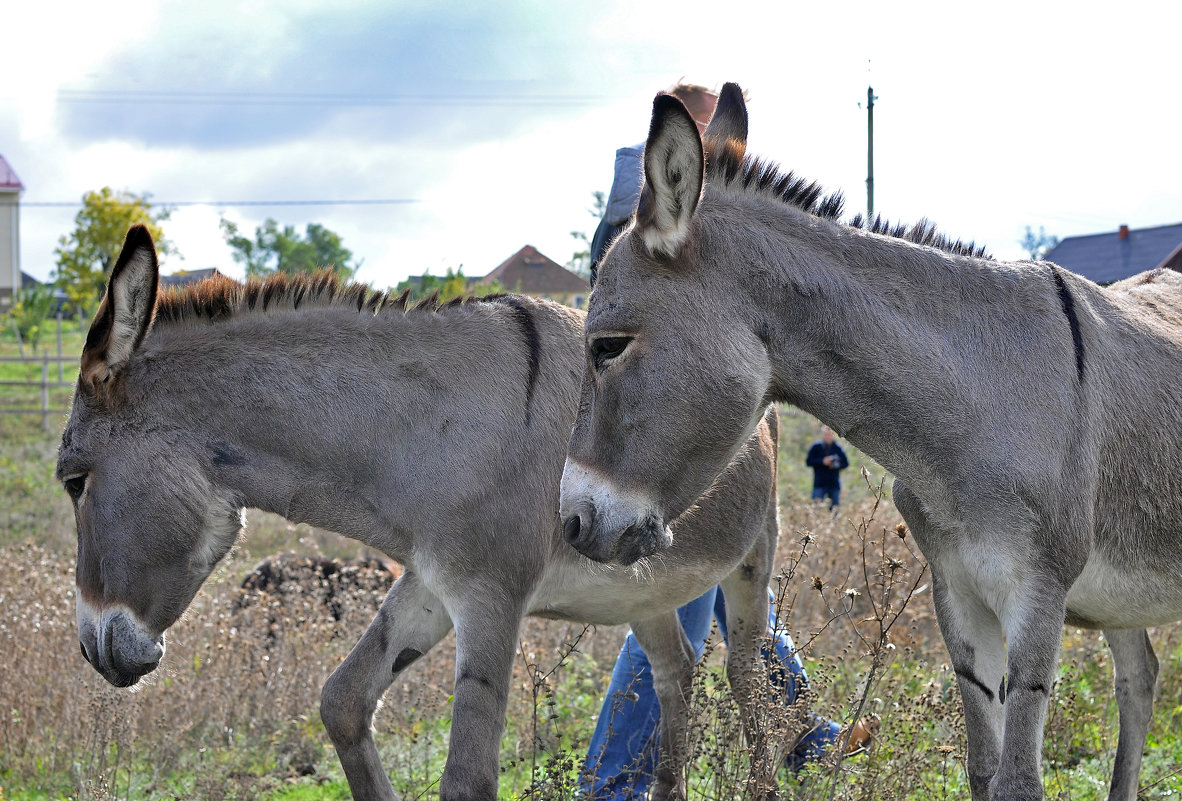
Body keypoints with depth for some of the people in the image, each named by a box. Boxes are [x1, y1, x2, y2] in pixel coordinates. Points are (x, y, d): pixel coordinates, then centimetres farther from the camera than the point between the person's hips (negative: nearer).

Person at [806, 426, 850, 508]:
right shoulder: (816, 447, 4)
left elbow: (846, 463, 10)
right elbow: (808, 461, 0)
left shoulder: (837, 448, 6)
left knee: (834, 507, 4)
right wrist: (822, 461, -13)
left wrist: (837, 465, -11)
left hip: (834, 484, 1)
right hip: (819, 483, -1)